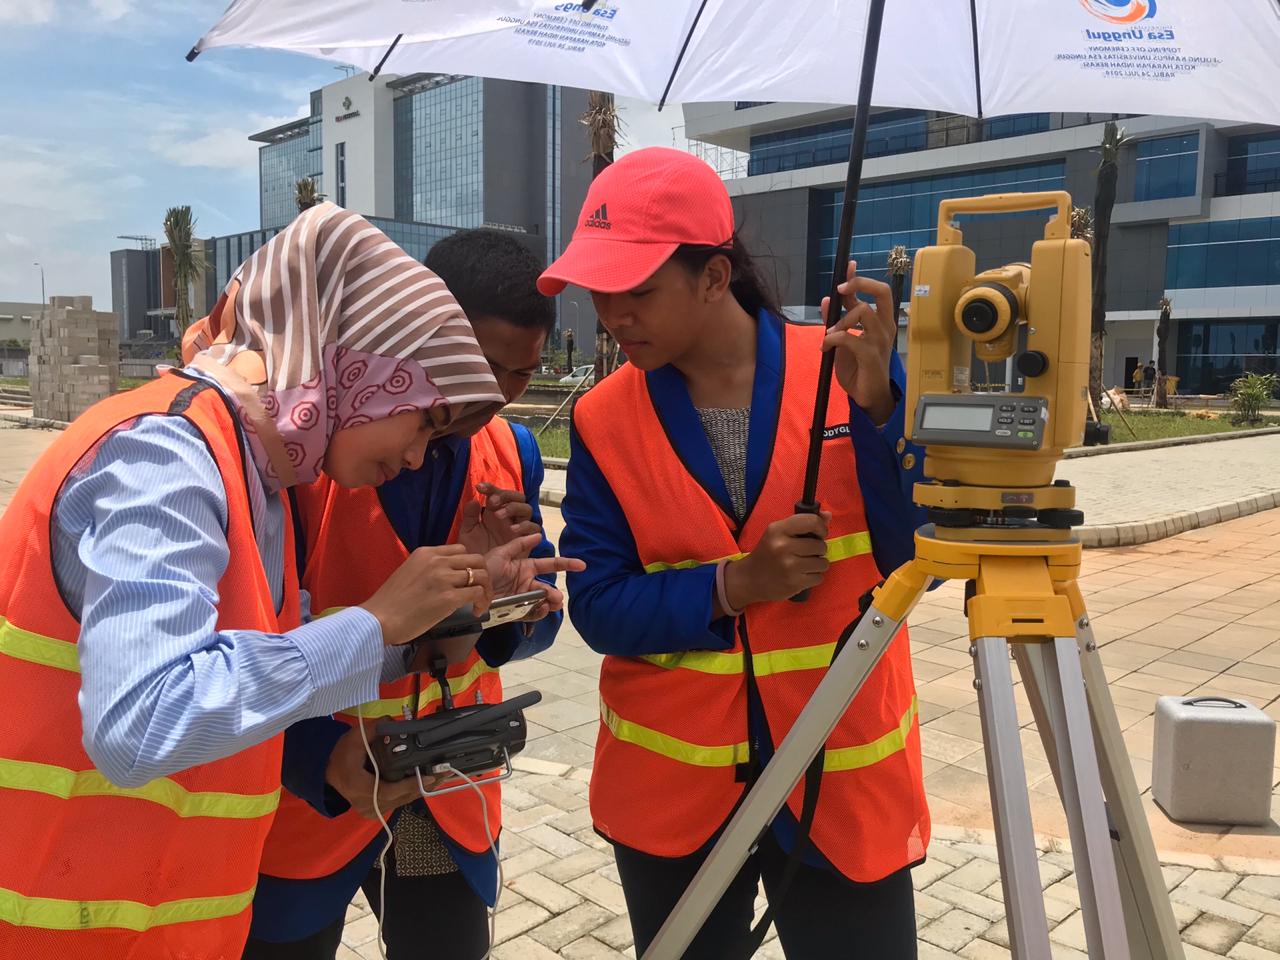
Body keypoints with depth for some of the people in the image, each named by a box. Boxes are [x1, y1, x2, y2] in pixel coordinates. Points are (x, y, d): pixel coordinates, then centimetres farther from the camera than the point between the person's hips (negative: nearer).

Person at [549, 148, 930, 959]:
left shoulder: (849, 373, -8)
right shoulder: (602, 419, -5)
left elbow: (919, 562, -11)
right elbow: (599, 607, -7)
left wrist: (877, 407, -23)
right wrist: (733, 583, -22)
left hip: (846, 776, -1)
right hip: (671, 784, 2)